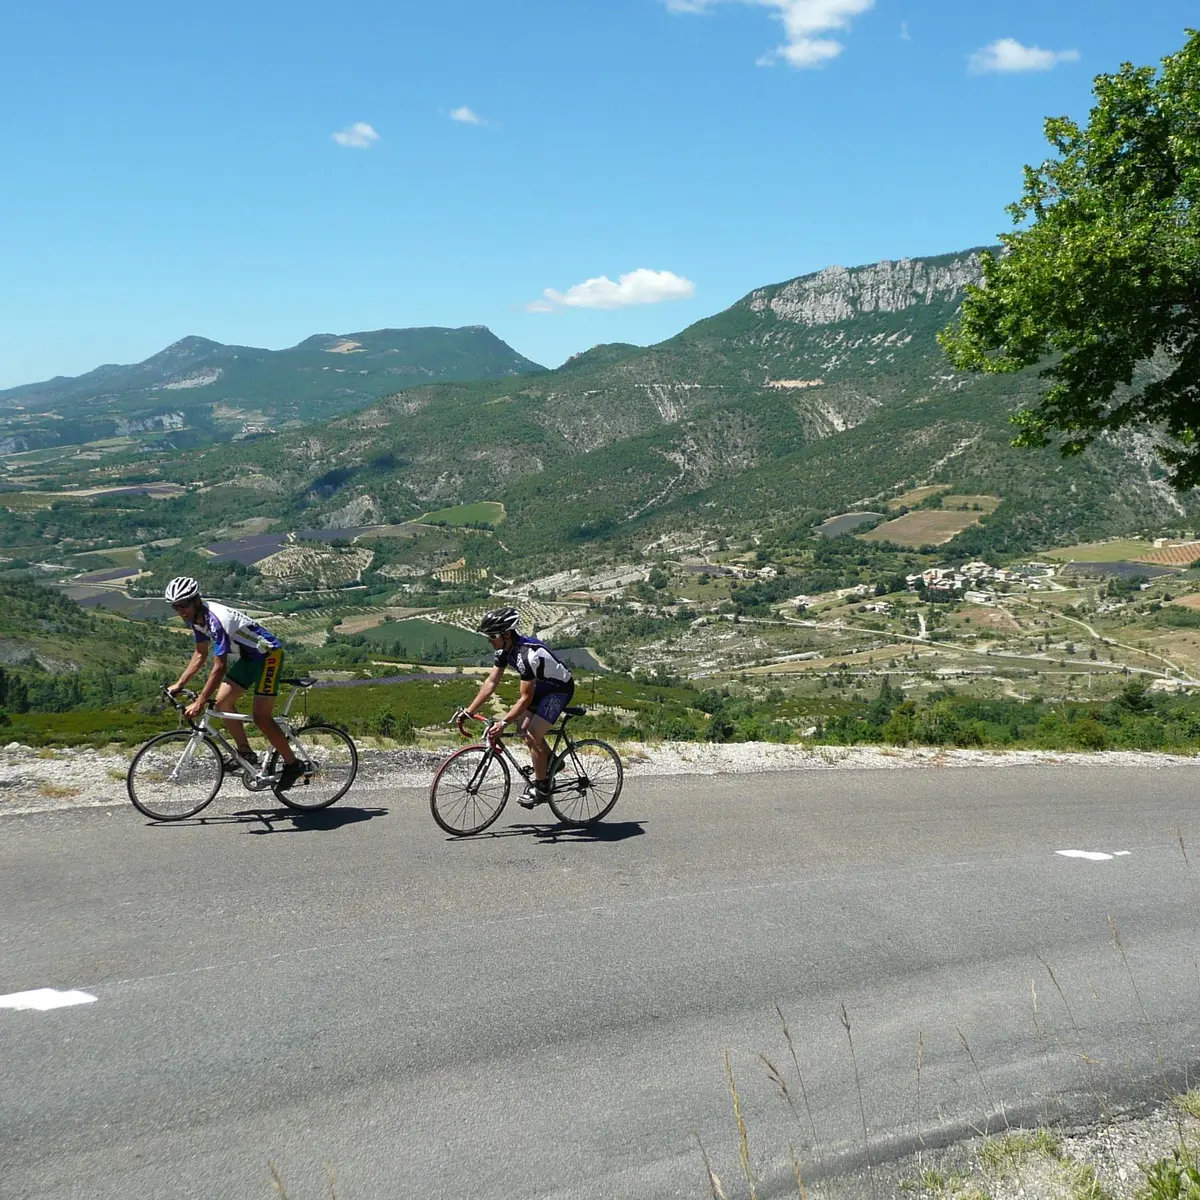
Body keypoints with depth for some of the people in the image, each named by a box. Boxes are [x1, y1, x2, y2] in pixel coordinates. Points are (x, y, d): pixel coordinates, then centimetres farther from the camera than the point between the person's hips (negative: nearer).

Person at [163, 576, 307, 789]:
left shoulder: (216, 619, -31)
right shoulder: (196, 618, -2)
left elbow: (220, 667, -33)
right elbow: (200, 654, 11)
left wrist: (199, 703, -33)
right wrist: (179, 684, 5)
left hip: (268, 654, -9)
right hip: (247, 657, 9)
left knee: (261, 717, -12)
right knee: (222, 702, -1)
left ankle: (293, 765, 0)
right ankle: (246, 754, 11)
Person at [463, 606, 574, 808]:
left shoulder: (527, 654, -36)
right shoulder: (504, 649, -9)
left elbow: (525, 699, -33)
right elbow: (490, 682, -5)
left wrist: (503, 723, -35)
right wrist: (469, 711, -10)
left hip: (560, 689, -9)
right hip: (541, 687, 9)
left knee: (532, 736, -15)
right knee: (522, 726, 8)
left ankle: (541, 787, -1)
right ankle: (550, 761, 29)